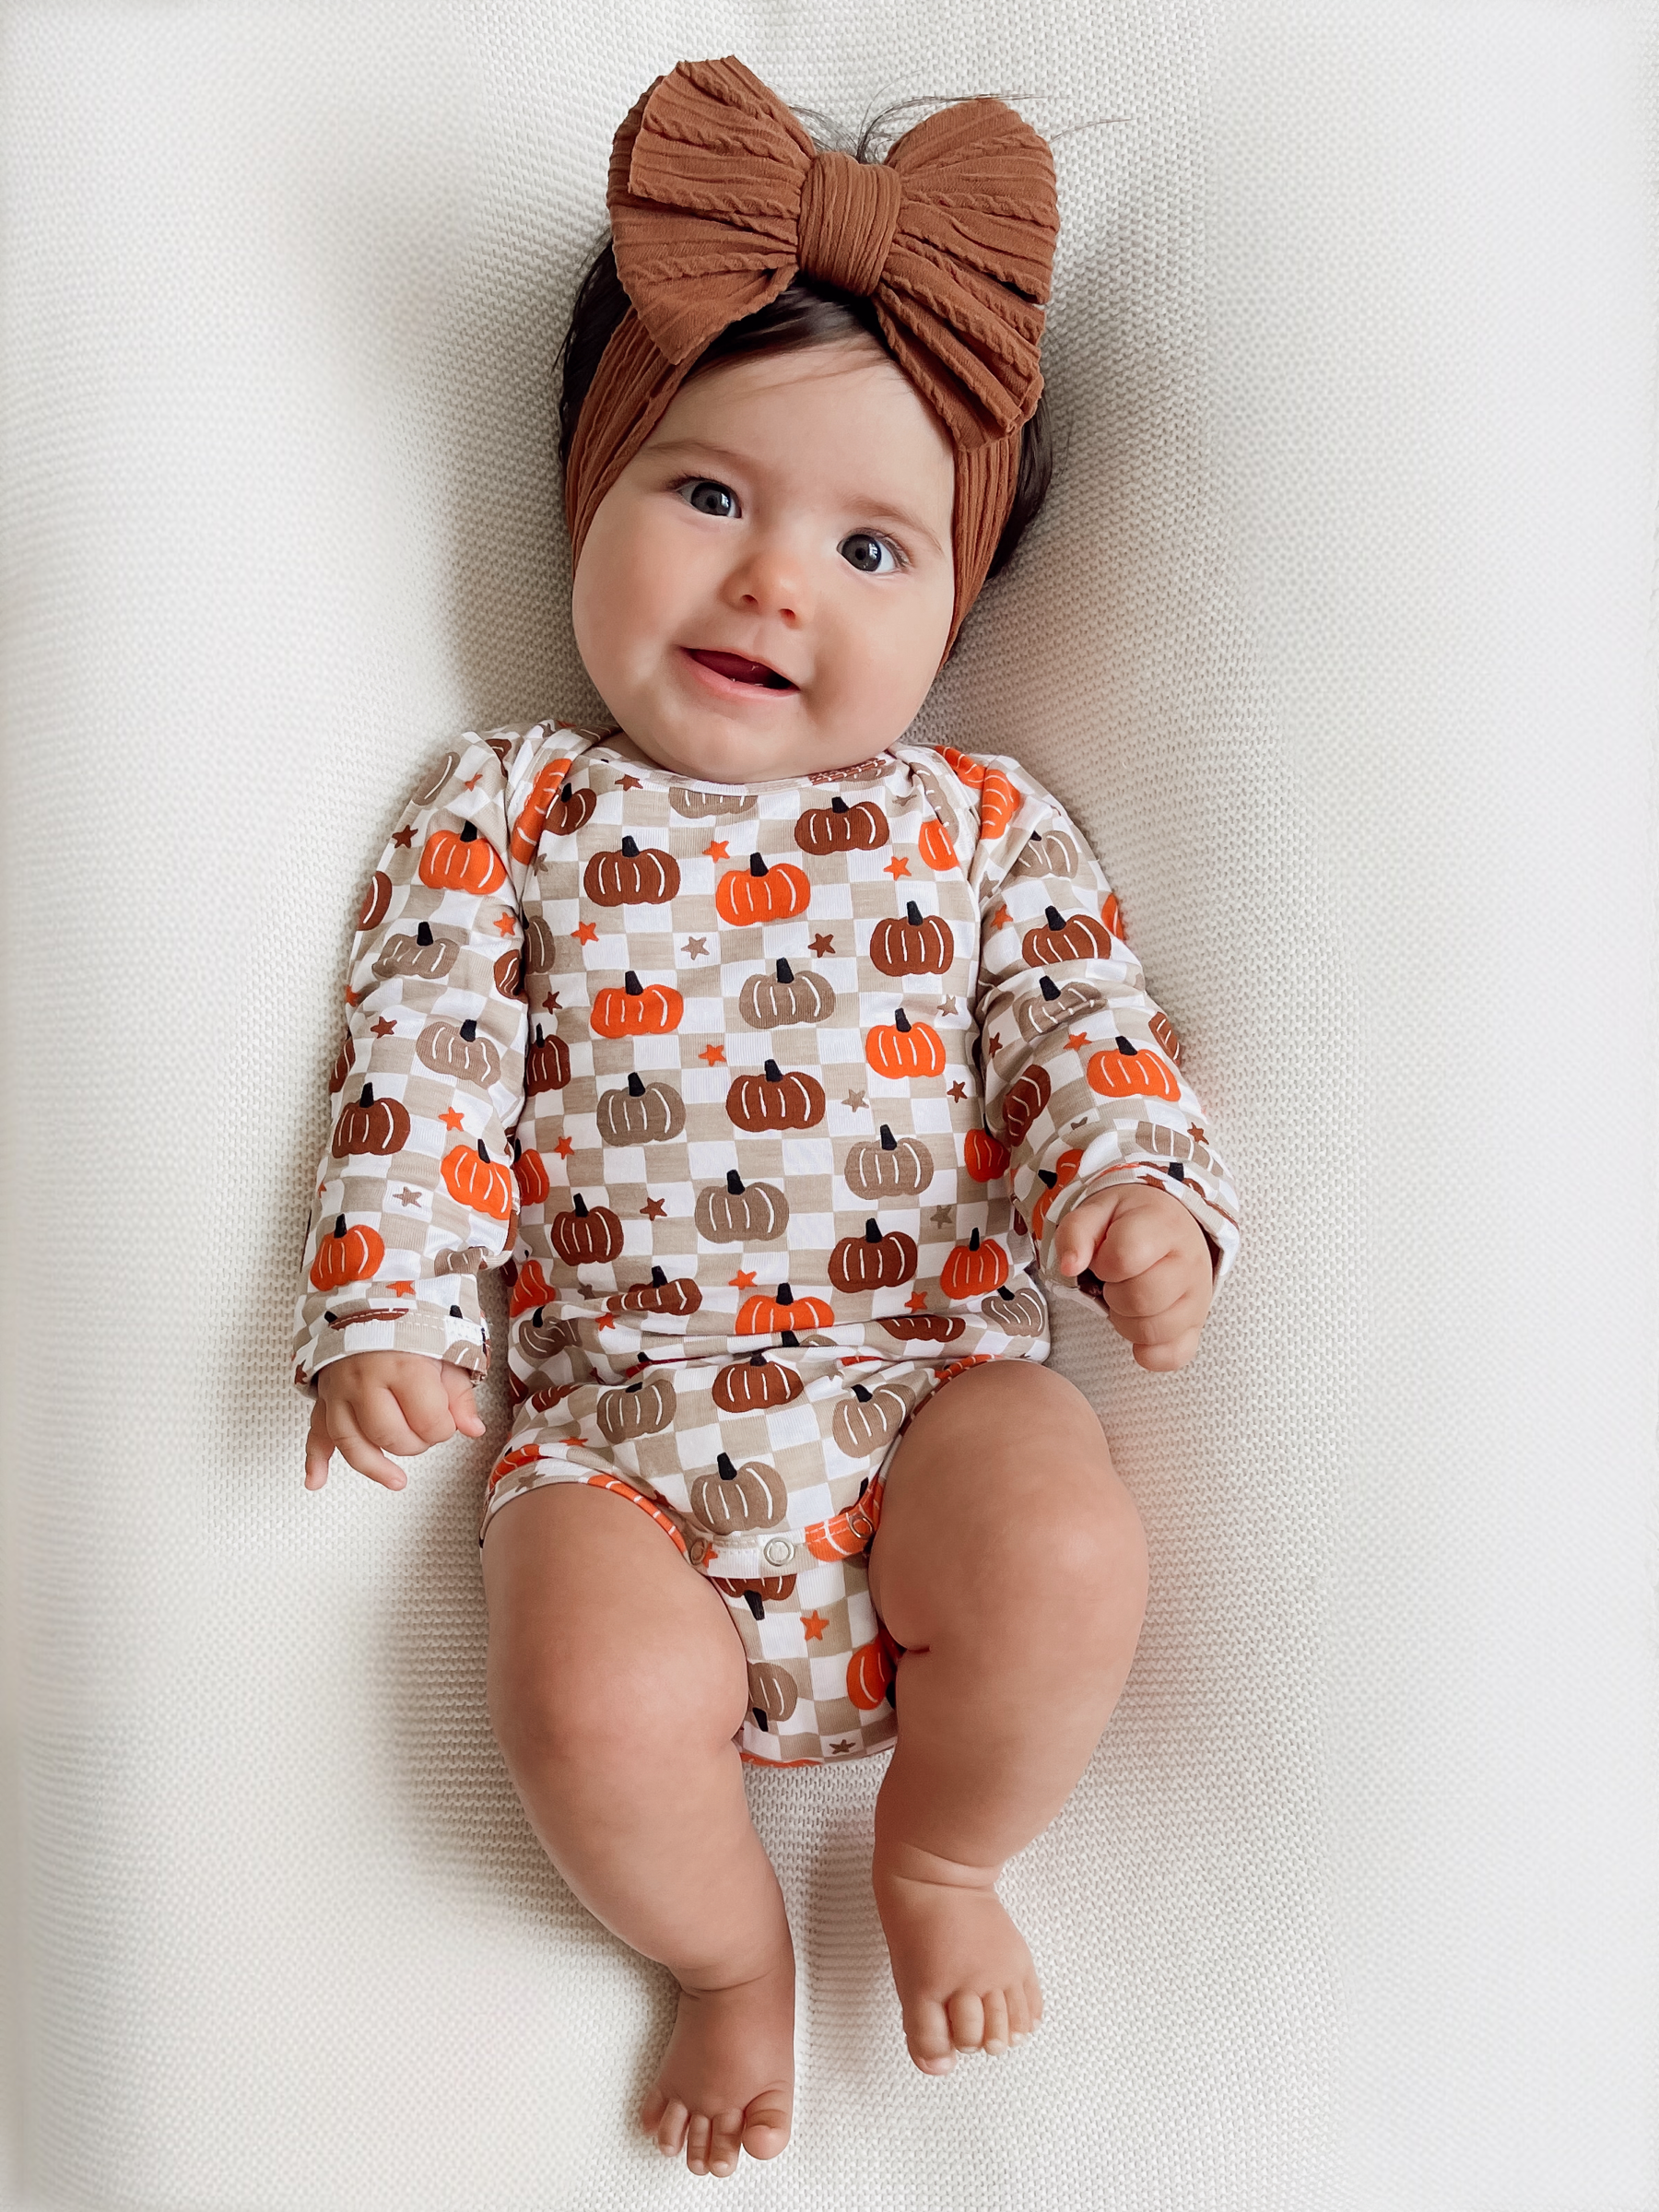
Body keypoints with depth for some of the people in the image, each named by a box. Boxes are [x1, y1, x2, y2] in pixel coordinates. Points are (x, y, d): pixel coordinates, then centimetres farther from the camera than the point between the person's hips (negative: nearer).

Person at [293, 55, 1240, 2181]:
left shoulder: (978, 824, 10)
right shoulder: (509, 813, 7)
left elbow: (1088, 1024, 5)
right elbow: (422, 1068, 2)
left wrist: (1140, 1189, -14)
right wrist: (389, 1309, -8)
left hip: (929, 1367, 1)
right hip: (619, 1401, 0)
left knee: (1069, 1566, -26)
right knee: (596, 1703, -25)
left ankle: (940, 1860, 11)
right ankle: (730, 1956, 13)